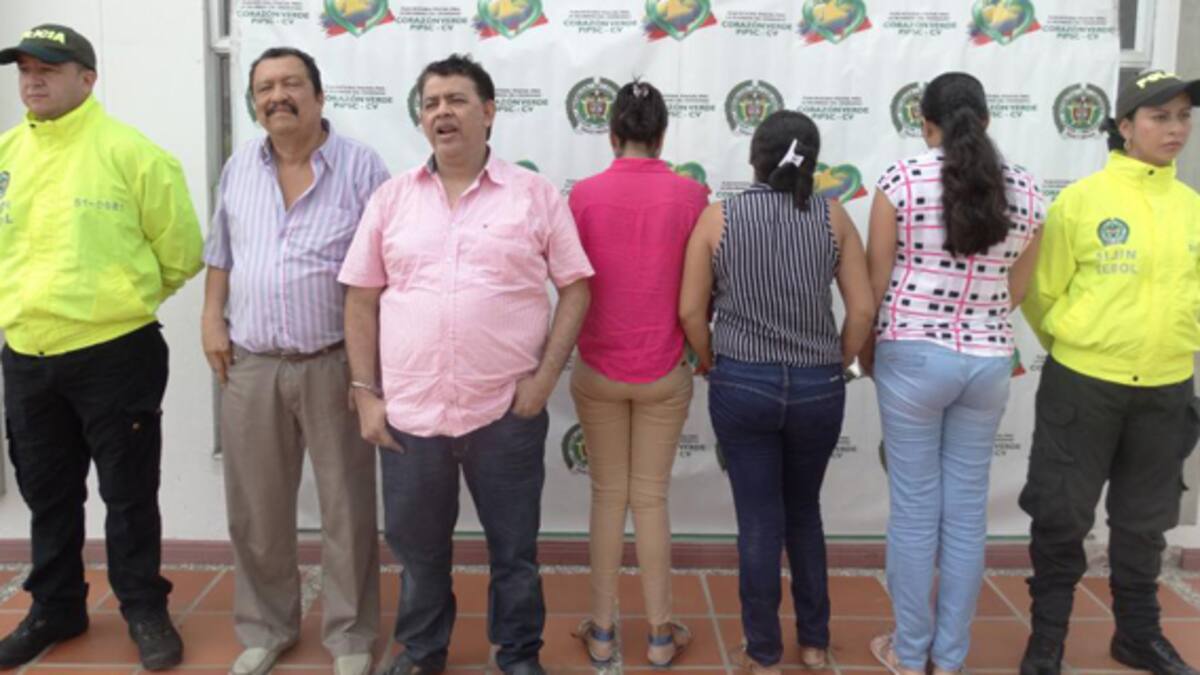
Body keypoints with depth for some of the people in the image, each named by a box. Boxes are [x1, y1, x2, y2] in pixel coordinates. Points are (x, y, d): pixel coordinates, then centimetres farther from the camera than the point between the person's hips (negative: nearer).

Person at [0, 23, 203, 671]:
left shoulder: (131, 152, -10)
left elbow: (179, 251, -5)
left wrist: (121, 300, 6)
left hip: (114, 356, -5)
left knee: (129, 493, 6)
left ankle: (144, 610, 24)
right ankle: (55, 609, 35)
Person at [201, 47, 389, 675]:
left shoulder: (361, 166, -5)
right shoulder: (239, 167, 9)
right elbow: (221, 251, 17)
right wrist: (212, 318, 7)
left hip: (335, 364, -4)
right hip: (250, 365, 4)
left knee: (346, 508, 5)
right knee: (255, 509, 13)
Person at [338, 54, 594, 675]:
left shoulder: (535, 195, 0)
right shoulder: (391, 199, 6)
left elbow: (575, 288, 0)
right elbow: (361, 300, 7)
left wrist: (545, 377, -7)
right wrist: (365, 393, 2)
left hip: (507, 412, -2)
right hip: (409, 413, 2)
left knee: (514, 550, 13)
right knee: (417, 548, 19)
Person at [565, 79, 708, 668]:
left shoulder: (584, 194, -7)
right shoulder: (690, 194, -8)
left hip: (597, 370, 0)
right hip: (664, 373, 0)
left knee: (607, 496, 14)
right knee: (651, 498, 11)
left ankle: (602, 630, 23)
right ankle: (660, 633, 23)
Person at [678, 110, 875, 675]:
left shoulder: (717, 218, -5)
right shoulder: (833, 217, -2)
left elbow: (690, 311, -4)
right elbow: (863, 309, -3)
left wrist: (714, 367, 11)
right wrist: (836, 366, 11)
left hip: (742, 385, -1)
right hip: (818, 388, 2)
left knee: (759, 521, 9)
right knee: (804, 513, 20)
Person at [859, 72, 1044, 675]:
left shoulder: (902, 179, -9)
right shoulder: (1025, 189, 3)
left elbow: (875, 279, -4)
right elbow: (1016, 290, 11)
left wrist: (866, 346, 12)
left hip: (913, 356, -3)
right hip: (989, 361, 3)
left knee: (915, 509, 7)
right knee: (967, 510, 12)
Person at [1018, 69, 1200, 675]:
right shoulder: (1080, 201, -9)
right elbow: (1042, 294, -3)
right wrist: (1076, 352, 7)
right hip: (1083, 386, -4)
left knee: (1145, 520, 18)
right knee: (1062, 516, 4)